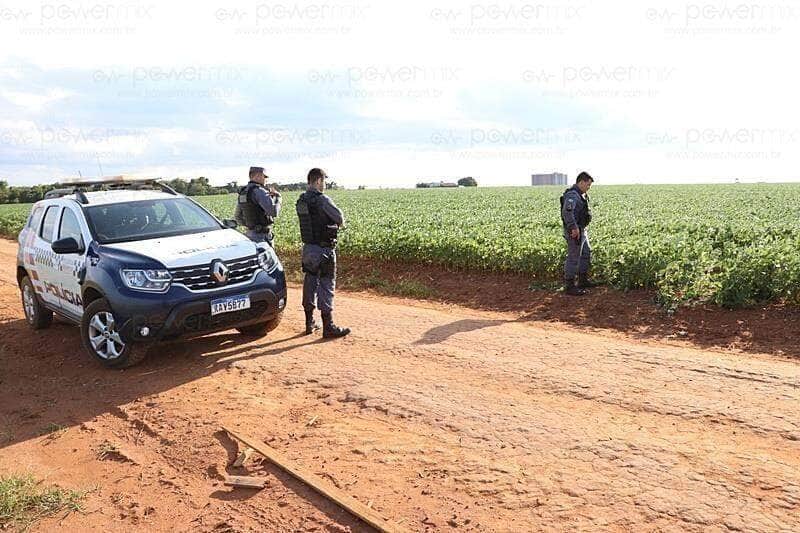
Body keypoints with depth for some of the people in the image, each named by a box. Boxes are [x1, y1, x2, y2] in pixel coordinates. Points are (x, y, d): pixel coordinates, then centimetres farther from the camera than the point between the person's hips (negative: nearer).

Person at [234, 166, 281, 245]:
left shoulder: (242, 192, 11)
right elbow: (274, 212, -25)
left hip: (250, 234, 9)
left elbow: (238, 217, 19)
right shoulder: (259, 191, -16)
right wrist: (277, 196, -10)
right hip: (262, 236, -9)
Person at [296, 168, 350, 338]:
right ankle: (328, 327, 1)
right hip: (323, 249, -8)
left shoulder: (301, 201, 6)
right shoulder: (323, 200, -17)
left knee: (310, 283, 14)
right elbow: (340, 218, -11)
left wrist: (335, 223, 9)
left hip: (308, 247, 8)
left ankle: (310, 323, 22)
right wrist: (341, 223, 12)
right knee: (326, 285, -3)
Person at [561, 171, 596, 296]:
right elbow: (567, 212, -35)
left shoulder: (580, 195, 14)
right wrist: (574, 228, -37)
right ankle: (569, 286, 2)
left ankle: (583, 280, 31)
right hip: (574, 232, -11)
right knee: (573, 258, -5)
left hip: (581, 230, 11)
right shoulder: (572, 195, -20)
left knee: (586, 253, 19)